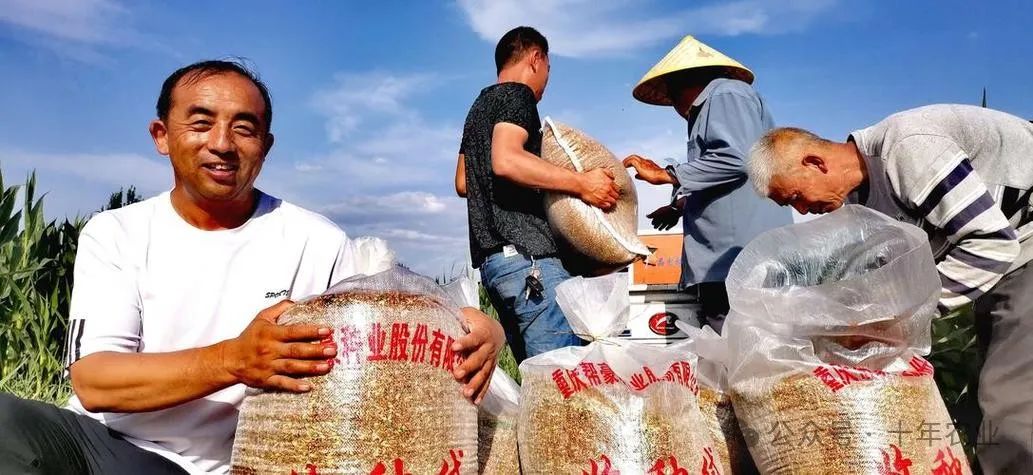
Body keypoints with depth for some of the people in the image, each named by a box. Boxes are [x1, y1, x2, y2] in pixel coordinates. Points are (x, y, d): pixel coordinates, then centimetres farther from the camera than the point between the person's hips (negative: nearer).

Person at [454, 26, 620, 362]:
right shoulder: (517, 95, -2)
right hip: (524, 253, -10)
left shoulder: (480, 106, 25)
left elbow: (463, 183, 29)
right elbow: (506, 160, -21)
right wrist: (580, 183, -17)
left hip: (491, 257, 10)